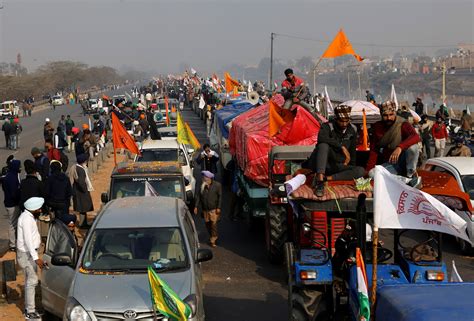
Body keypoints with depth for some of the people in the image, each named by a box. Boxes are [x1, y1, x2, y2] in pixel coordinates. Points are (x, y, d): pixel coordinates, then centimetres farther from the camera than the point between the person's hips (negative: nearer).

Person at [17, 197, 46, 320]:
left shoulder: (30, 216, 9)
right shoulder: (26, 219, -22)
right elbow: (28, 240, -27)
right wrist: (36, 258, -29)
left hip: (31, 252, 10)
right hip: (26, 253, -10)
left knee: (30, 280, 15)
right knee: (32, 280, -9)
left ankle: (29, 307, 24)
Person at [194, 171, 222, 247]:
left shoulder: (217, 185, -8)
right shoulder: (202, 186, -1)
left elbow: (220, 197, -5)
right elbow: (198, 196, 4)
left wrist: (218, 208, -9)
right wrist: (196, 206, -2)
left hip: (214, 209, -4)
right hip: (205, 209, 4)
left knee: (213, 224, -7)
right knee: (207, 224, 12)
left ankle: (213, 239, 5)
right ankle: (213, 236, 32)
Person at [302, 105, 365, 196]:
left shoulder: (352, 130, 5)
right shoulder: (327, 126, -11)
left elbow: (352, 151, 18)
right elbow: (321, 139, -33)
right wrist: (342, 147, -32)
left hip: (337, 166, 5)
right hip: (320, 165, -4)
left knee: (361, 171, -21)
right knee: (324, 145, -35)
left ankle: (326, 178, -29)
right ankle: (320, 181, -45)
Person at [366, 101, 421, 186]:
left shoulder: (402, 124, -13)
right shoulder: (377, 127, 1)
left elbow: (416, 137, -33)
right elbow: (373, 150, 4)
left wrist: (400, 147, -48)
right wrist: (369, 170, -8)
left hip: (403, 160, -4)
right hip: (389, 163, 4)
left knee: (412, 147, -34)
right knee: (373, 174, -25)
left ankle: (412, 175, -14)